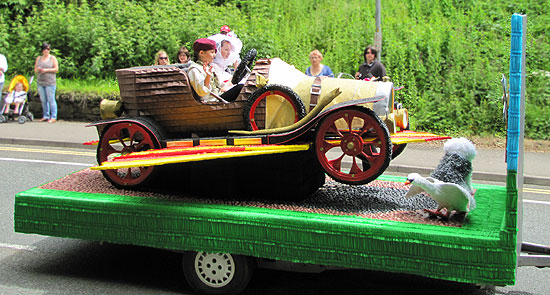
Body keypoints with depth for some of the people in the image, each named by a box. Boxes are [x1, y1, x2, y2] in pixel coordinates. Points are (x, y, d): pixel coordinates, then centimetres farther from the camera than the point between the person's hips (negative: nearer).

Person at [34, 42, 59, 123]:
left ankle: (53, 117, -6)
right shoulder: (38, 58, 16)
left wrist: (46, 70, -13)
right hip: (40, 82, 5)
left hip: (50, 82, -5)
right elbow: (35, 70, 15)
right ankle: (45, 116, 14)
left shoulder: (52, 58, 5)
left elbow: (56, 69, -3)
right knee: (43, 100, 6)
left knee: (51, 100, -8)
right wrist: (38, 69, -8)